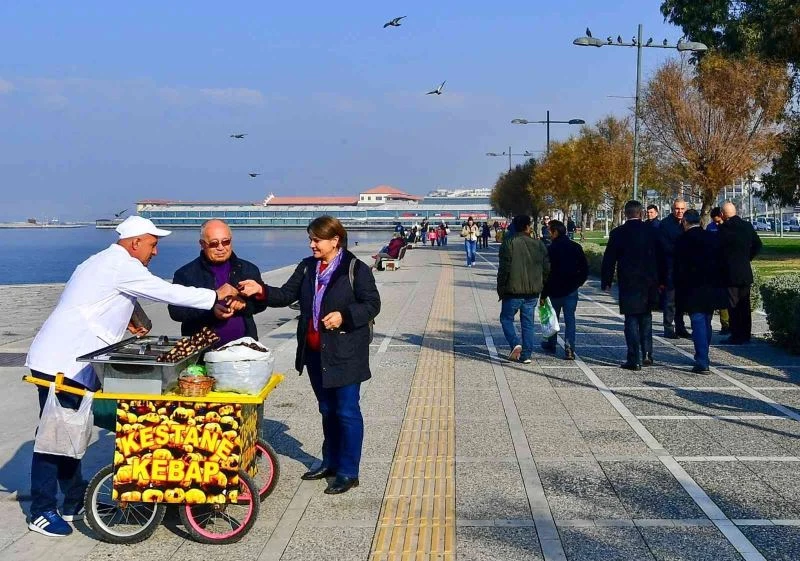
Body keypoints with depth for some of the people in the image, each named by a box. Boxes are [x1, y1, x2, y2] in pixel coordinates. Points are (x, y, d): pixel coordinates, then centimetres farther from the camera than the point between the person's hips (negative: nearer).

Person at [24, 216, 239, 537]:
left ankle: (75, 502, 23)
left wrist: (124, 321, 15)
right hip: (61, 364, -10)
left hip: (64, 361, 10)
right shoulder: (122, 265, -13)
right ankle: (41, 512, 4)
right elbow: (167, 292, -15)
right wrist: (215, 296, -6)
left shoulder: (102, 263, 19)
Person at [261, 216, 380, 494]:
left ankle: (348, 472, 9)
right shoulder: (307, 267, 8)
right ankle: (330, 462, 32)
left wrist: (344, 316, -24)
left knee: (346, 411, 0)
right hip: (315, 353, 7)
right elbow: (287, 294, 6)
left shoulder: (356, 269, -10)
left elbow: (372, 304, -10)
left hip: (345, 354, -6)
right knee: (327, 409, 18)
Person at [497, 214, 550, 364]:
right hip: (533, 291, 4)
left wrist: (501, 289, -2)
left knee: (506, 318, 11)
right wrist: (542, 287, 19)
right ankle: (526, 354, 9)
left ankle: (515, 344, -9)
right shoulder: (539, 244, 4)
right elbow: (547, 269, 7)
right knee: (527, 322, 10)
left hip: (513, 290, -4)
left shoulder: (508, 243, -8)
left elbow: (504, 269, -11)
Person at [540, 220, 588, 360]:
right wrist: (577, 283, 14)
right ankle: (569, 349, -8)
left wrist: (543, 295, -8)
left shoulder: (551, 249, -12)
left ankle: (551, 344, 30)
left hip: (555, 290, -2)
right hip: (571, 290, 2)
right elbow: (585, 269, 4)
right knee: (570, 319, 2)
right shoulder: (576, 247, 1)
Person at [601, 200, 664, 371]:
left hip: (628, 283, -3)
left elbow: (609, 259, -3)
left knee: (632, 320, 0)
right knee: (646, 318, 17)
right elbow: (660, 257, 7)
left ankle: (634, 359, -2)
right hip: (649, 282, 3)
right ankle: (647, 355, 20)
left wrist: (606, 282, 5)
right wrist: (660, 280, 16)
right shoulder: (652, 231, 1)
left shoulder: (618, 233, -6)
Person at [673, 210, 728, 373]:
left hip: (692, 288, -5)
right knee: (706, 323, 17)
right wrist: (719, 285, 15)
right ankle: (702, 356, 30)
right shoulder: (713, 237, 7)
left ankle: (702, 363, -11)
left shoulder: (683, 240, -7)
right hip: (712, 287, 5)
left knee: (698, 324, -6)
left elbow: (678, 267, -8)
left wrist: (678, 290, -2)